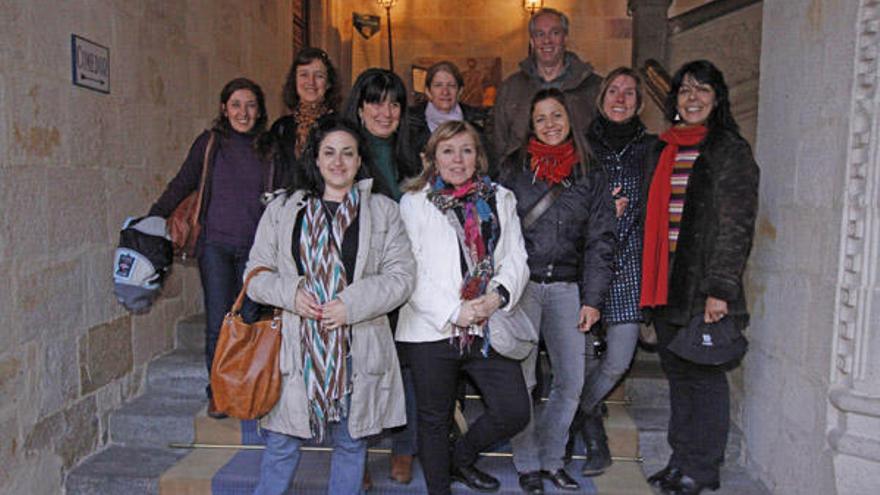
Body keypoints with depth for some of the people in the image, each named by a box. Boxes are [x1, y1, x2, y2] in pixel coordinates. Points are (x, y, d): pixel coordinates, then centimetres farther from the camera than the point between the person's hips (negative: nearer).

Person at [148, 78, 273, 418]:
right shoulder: (210, 143, 4)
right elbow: (182, 184, 9)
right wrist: (153, 219, 3)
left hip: (254, 247, 1)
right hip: (216, 243, -1)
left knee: (250, 320, 3)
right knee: (218, 322, -2)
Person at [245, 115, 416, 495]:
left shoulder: (383, 211, 6)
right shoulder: (282, 209, 9)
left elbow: (402, 275, -1)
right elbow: (257, 272, 8)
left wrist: (353, 303, -14)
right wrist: (290, 293, -12)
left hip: (357, 349, 0)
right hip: (296, 348, 0)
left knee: (351, 442, 13)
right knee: (281, 444, 8)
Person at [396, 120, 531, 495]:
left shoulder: (500, 198, 12)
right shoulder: (414, 203, 0)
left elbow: (516, 259, 6)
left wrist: (499, 295, -13)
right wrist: (453, 313, -15)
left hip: (488, 329, 3)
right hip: (433, 331, -3)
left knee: (514, 412, 1)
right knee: (435, 419, 11)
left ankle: (462, 459, 29)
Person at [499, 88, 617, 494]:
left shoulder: (590, 176, 10)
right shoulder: (514, 169, 6)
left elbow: (600, 241, 8)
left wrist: (593, 299, 1)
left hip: (566, 287, 2)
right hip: (522, 283, -2)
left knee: (572, 381, 3)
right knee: (520, 378, -1)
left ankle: (551, 459, 22)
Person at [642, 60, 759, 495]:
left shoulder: (730, 149, -4)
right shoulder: (666, 149, 16)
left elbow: (737, 225, -10)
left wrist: (720, 288, -16)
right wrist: (652, 282, 12)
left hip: (703, 284, -6)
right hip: (667, 282, 6)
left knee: (703, 373, 3)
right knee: (677, 373, 13)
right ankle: (681, 459, 27)